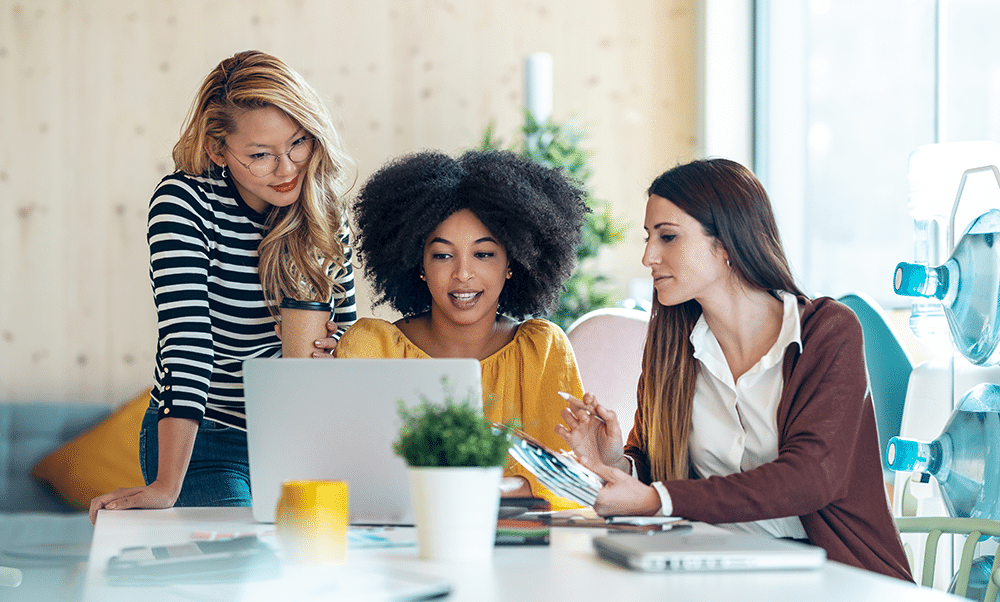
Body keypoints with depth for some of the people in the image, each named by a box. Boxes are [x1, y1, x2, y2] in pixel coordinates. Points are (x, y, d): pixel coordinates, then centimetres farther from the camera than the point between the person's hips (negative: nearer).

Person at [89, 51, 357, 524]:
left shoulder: (323, 208, -4)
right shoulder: (184, 202, -19)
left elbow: (345, 322, 9)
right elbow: (187, 341, -29)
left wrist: (328, 351, -17)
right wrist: (166, 487, -37)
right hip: (201, 441, -5)